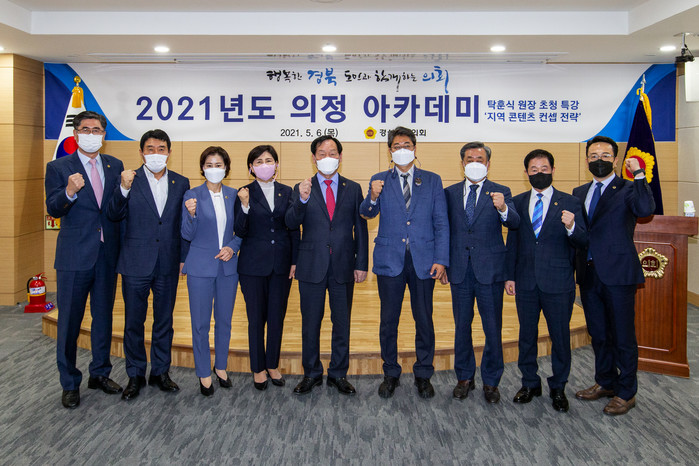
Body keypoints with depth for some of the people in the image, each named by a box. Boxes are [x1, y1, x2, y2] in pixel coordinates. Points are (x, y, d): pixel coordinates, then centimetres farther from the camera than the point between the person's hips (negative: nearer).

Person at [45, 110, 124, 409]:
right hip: (74, 256, -3)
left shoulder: (115, 166, 9)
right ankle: (70, 383, 21)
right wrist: (69, 192, -31)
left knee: (103, 317, 14)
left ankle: (100, 373, 31)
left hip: (108, 254, 3)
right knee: (69, 321, 6)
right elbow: (53, 209, -15)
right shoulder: (58, 168, -1)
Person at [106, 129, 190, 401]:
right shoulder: (129, 180, -1)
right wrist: (124, 189, -25)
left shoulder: (181, 183, 6)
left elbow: (184, 223, 8)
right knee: (134, 322, 9)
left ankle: (160, 372, 28)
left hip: (168, 266, 2)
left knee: (164, 321, 12)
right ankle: (135, 376, 24)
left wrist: (183, 257, 3)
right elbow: (113, 216, -10)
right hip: (136, 264, -2)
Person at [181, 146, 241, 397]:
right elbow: (188, 235, -6)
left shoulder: (234, 195, 4)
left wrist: (233, 247, -9)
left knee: (224, 320, 13)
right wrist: (191, 214, -24)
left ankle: (221, 366, 31)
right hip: (201, 268, -3)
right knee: (200, 323, 4)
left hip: (228, 266, 3)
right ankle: (204, 373, 21)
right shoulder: (192, 195, -4)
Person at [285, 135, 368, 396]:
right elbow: (291, 224, -10)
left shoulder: (353, 189, 7)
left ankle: (338, 374, 25)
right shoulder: (302, 189, 3)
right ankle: (311, 374, 25)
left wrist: (361, 264, 0)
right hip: (312, 267, -1)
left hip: (343, 267, 1)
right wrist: (302, 200, -28)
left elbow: (360, 228, 6)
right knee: (310, 323, 9)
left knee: (342, 322, 9)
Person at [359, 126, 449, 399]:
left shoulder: (432, 181, 7)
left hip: (424, 261, 0)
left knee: (424, 320, 7)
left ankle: (423, 375, 24)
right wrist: (373, 197, -28)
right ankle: (391, 374, 24)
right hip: (390, 260, 0)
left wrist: (441, 259, -6)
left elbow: (441, 223, 3)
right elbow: (368, 213, -5)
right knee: (388, 321, 8)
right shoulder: (380, 180, 7)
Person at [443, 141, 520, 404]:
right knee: (461, 326, 12)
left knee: (493, 328, 5)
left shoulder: (500, 193, 1)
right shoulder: (450, 193, 8)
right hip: (460, 270, 2)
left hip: (490, 270, -2)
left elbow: (514, 223, -15)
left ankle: (491, 381, 21)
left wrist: (503, 209, -36)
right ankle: (464, 378, 28)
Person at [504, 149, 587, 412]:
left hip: (558, 282, -2)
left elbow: (583, 242, -5)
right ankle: (530, 383, 30)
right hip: (526, 282, 3)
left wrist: (571, 227, -27)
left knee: (560, 336, 7)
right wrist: (509, 275, 6)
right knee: (527, 335, 12)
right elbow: (512, 241, 10)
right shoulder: (517, 202, 8)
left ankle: (558, 388, 25)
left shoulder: (569, 203, 0)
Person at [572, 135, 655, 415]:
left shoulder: (628, 188, -4)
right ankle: (605, 382, 35)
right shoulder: (579, 193, 13)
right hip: (588, 273, 6)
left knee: (623, 335, 4)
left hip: (618, 273, -6)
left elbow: (646, 209, -25)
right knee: (598, 333, 18)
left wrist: (639, 174, -24)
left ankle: (626, 393, 19)